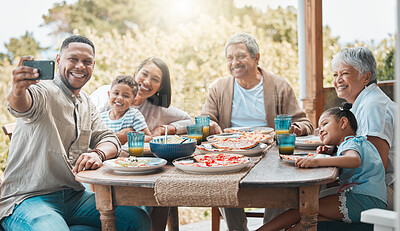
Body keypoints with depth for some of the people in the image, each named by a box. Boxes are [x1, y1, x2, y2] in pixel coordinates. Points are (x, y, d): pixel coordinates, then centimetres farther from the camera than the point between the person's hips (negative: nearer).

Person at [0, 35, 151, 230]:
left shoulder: (85, 102, 16)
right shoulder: (44, 91, -9)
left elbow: (108, 139, 14)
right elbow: (21, 105, -31)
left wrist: (98, 153, -10)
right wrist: (18, 91, -56)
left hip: (74, 197, 7)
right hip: (28, 198, -7)